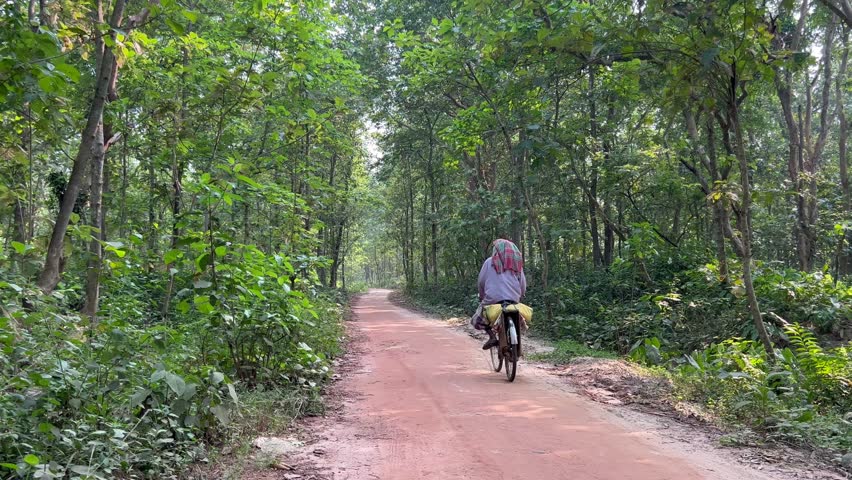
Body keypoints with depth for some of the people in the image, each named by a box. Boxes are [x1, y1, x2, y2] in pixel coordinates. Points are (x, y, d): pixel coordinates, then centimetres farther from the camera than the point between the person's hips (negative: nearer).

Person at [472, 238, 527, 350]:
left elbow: (481, 281, 9)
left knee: (477, 319, 15)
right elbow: (523, 285, 13)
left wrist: (482, 297, 23)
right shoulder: (517, 262, 15)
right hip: (514, 300, 3)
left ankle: (492, 336, -7)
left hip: (493, 298, -3)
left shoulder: (490, 262, 8)